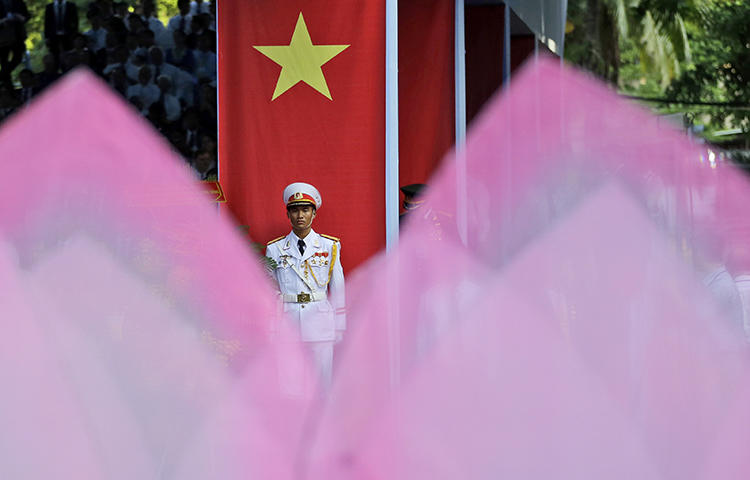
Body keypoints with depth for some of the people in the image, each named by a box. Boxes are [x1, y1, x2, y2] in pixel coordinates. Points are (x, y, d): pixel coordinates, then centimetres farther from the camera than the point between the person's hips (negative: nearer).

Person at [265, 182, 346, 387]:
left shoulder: (329, 247, 5)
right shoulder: (275, 250, 6)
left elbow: (337, 288, 8)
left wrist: (339, 328, 7)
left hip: (320, 322, 0)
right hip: (287, 320, 0)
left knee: (322, 382, -1)